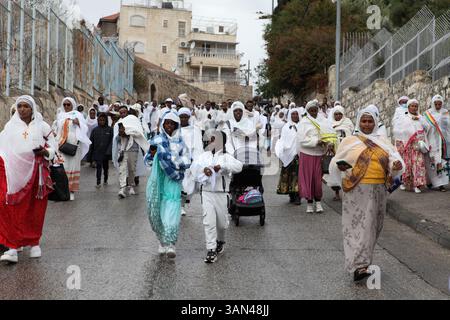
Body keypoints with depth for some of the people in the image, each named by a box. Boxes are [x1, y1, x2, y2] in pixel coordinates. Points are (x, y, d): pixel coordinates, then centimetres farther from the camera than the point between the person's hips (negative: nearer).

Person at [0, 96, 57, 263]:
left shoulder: (42, 126, 5)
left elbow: (53, 146, 9)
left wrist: (45, 152, -11)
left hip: (36, 173, 0)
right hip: (14, 173, 0)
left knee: (35, 210, 6)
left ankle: (34, 243, 22)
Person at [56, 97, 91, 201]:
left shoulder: (77, 115, 5)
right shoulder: (61, 115, 16)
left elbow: (84, 129, -1)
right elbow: (58, 130, 21)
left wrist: (78, 123, -19)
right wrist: (57, 142, 14)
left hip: (73, 144, -3)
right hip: (62, 144, 3)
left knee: (73, 165, -3)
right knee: (62, 167, -5)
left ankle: (72, 191, 0)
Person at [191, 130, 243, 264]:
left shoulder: (226, 157, -4)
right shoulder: (205, 155, 6)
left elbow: (239, 166, -19)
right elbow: (194, 166, -2)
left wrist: (221, 166, -29)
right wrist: (203, 169, -21)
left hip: (221, 193, -2)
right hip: (207, 193, 2)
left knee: (222, 222, 11)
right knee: (208, 222, -5)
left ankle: (221, 241, 40)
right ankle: (211, 250, -2)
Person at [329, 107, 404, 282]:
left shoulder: (383, 141, 14)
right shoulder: (349, 141, 6)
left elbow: (393, 158, 5)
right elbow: (335, 163, 5)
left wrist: (397, 165, -18)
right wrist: (340, 165, -18)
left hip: (379, 191, 4)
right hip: (357, 190, -4)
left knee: (373, 226, 10)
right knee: (359, 225, -10)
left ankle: (363, 258, 26)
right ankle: (358, 267, -14)